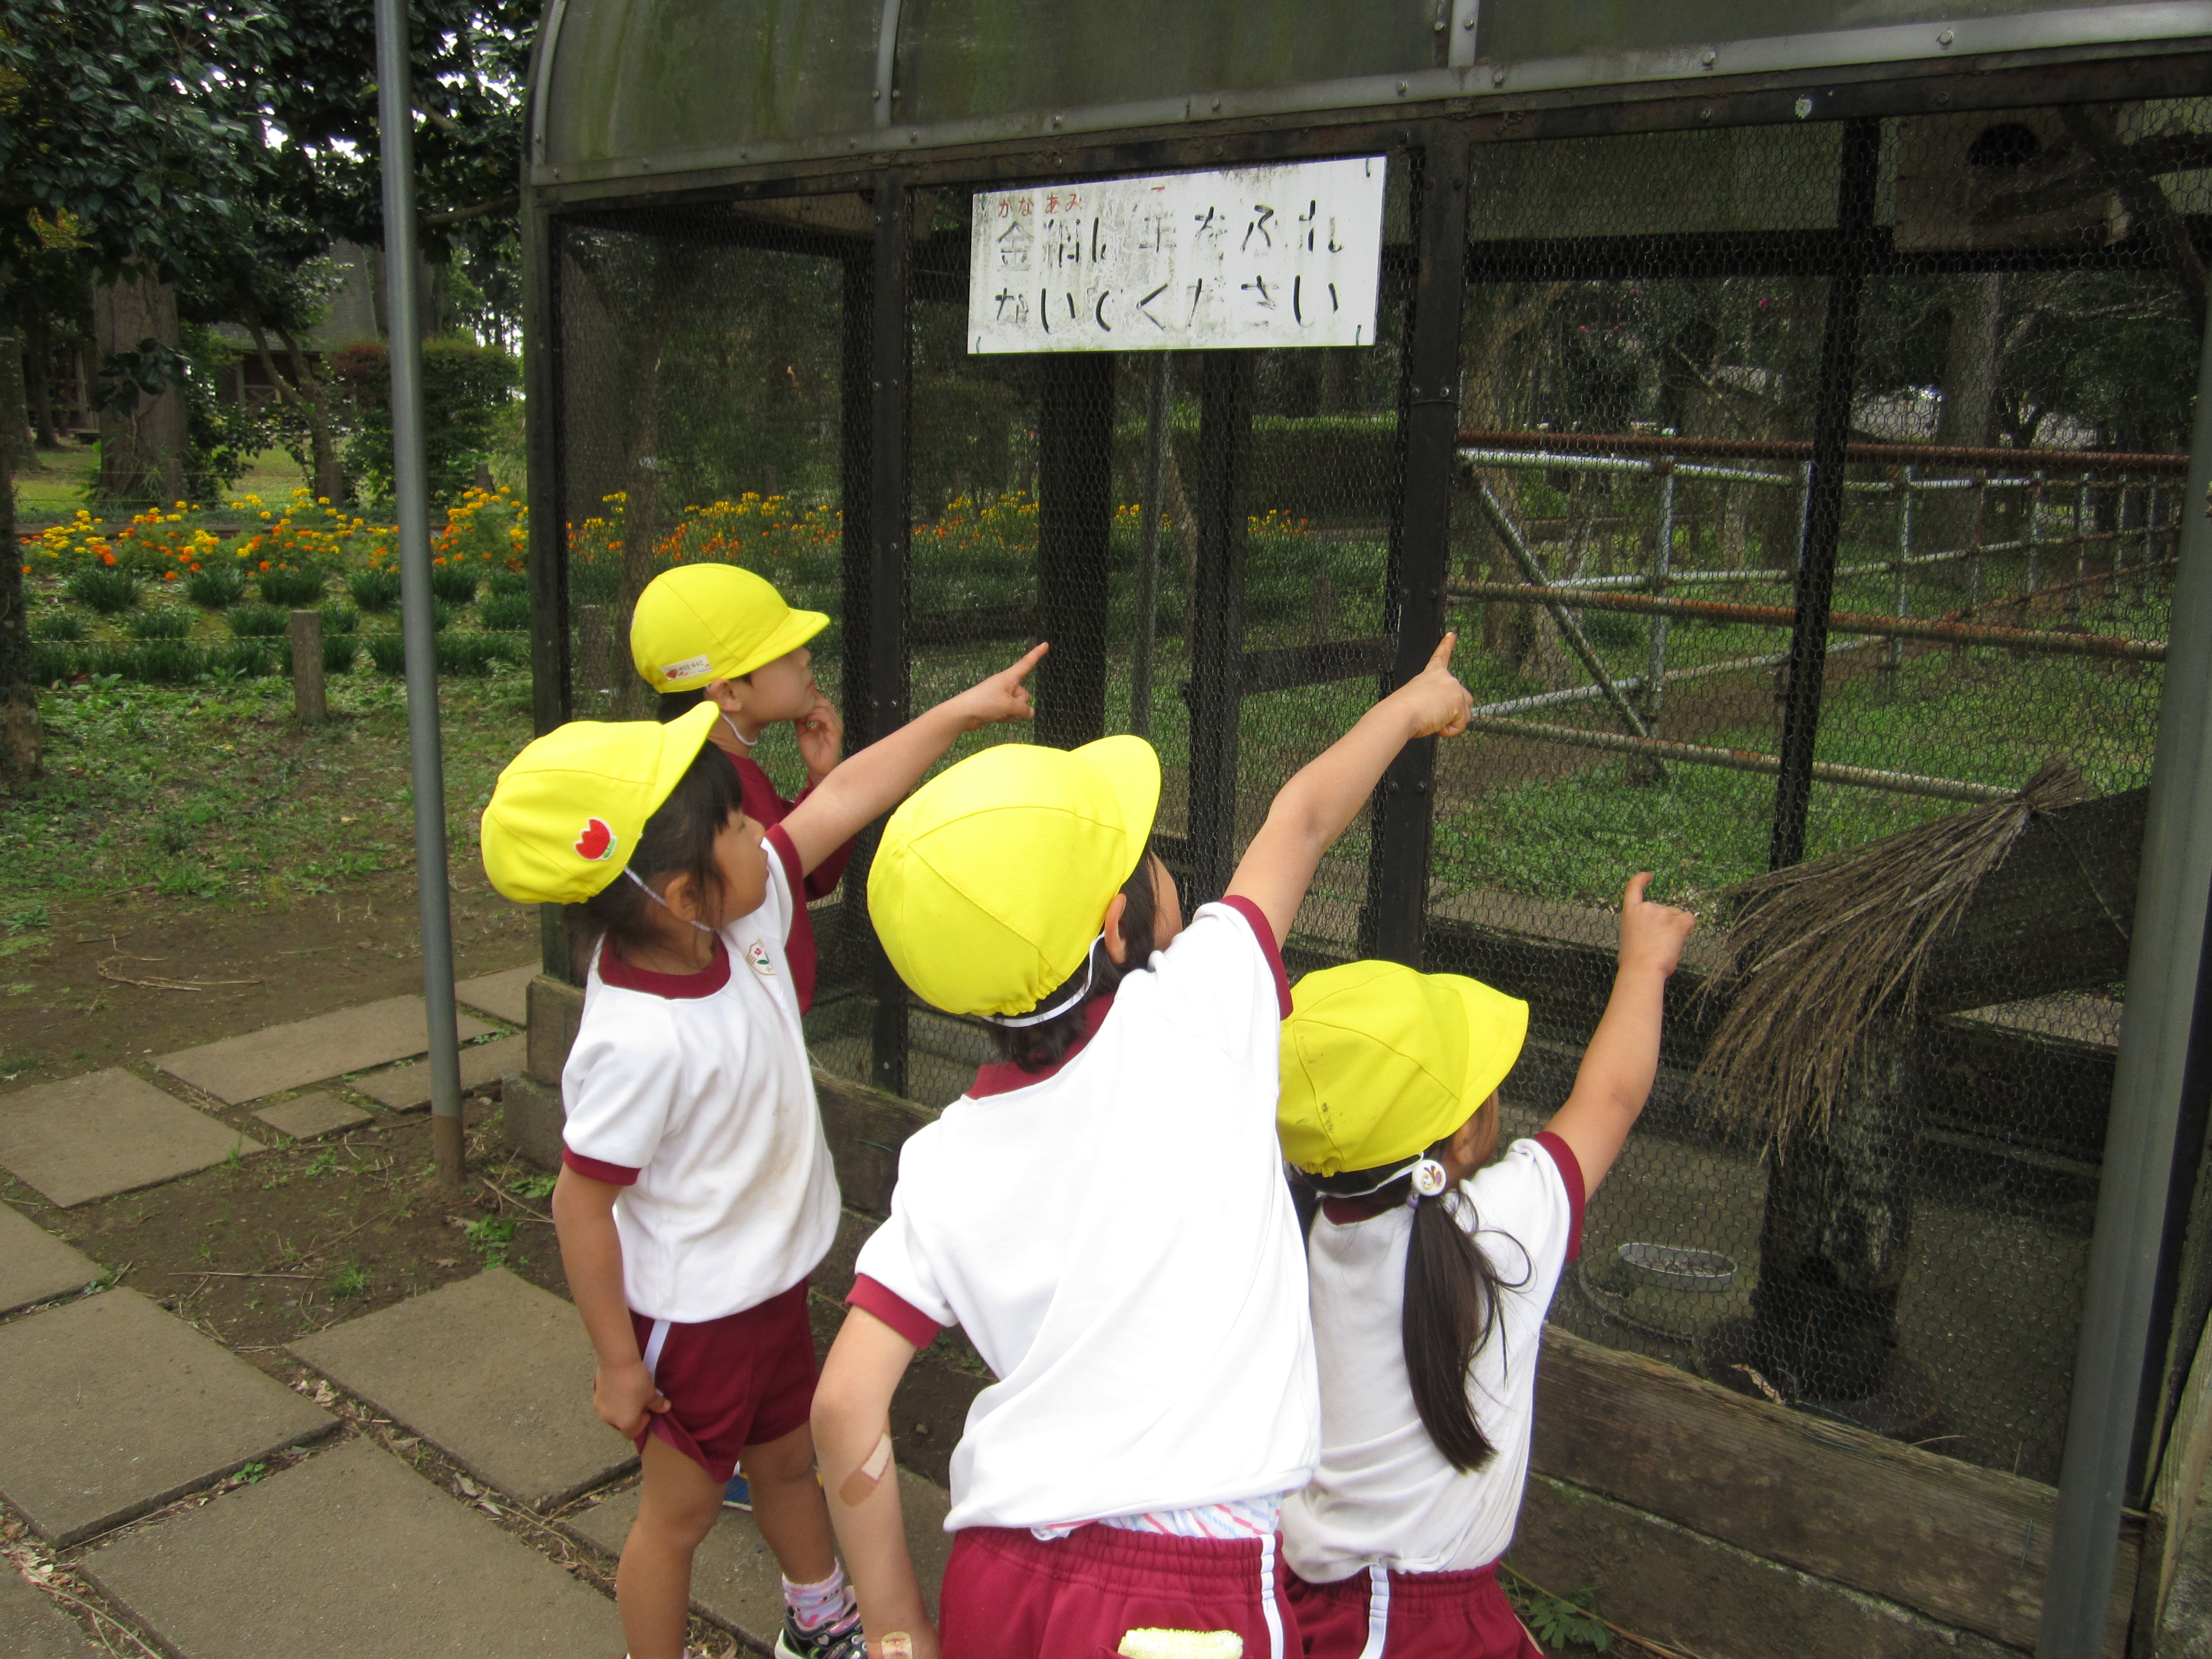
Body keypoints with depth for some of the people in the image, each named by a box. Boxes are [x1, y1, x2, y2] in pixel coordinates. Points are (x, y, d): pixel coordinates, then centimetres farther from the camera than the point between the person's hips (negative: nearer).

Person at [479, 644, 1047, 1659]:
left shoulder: (746, 911, -14)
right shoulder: (640, 1040, -35)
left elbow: (840, 801, -3)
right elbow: (581, 1203, -25)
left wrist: (963, 711, 3)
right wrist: (616, 1363, -15)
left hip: (775, 1279, 8)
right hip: (698, 1310, -8)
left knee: (789, 1460, 29)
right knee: (681, 1510, 15)